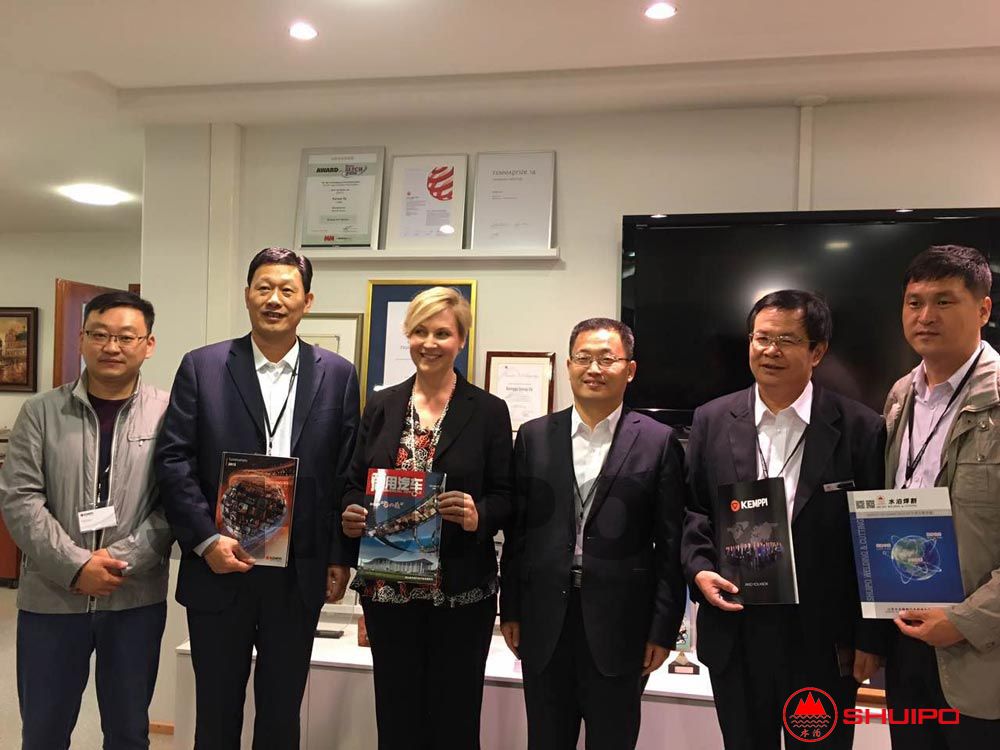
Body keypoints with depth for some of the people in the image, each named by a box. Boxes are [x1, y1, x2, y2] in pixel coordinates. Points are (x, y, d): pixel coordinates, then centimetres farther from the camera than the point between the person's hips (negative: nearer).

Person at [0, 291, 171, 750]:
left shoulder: (168, 415, -2)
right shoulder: (41, 412, 1)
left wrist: (119, 561, -15)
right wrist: (76, 566, -14)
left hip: (136, 598, -1)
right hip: (50, 597, 1)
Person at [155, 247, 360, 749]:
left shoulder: (337, 375, 2)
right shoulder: (202, 367, -1)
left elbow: (348, 473, 2)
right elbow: (173, 460, -4)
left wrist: (341, 558, -1)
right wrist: (207, 540, -13)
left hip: (300, 574, 1)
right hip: (219, 567, 0)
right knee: (216, 709, 16)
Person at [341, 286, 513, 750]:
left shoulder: (488, 411, -2)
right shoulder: (381, 405, 7)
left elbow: (506, 498, -1)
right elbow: (354, 482, 10)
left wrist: (478, 516, -21)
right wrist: (350, 515, -10)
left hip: (460, 590, -2)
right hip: (387, 587, 3)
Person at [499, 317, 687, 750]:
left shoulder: (659, 442, -3)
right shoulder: (534, 437, 4)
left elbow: (670, 544, -3)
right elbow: (516, 531, 6)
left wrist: (663, 629, -4)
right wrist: (511, 610, 6)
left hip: (619, 626, -2)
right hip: (544, 624, 2)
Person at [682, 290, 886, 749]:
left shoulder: (860, 428, -5)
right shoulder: (712, 420, 3)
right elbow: (691, 510, 8)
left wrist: (871, 638, -3)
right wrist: (699, 569, -9)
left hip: (825, 639, -2)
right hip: (735, 632, 2)